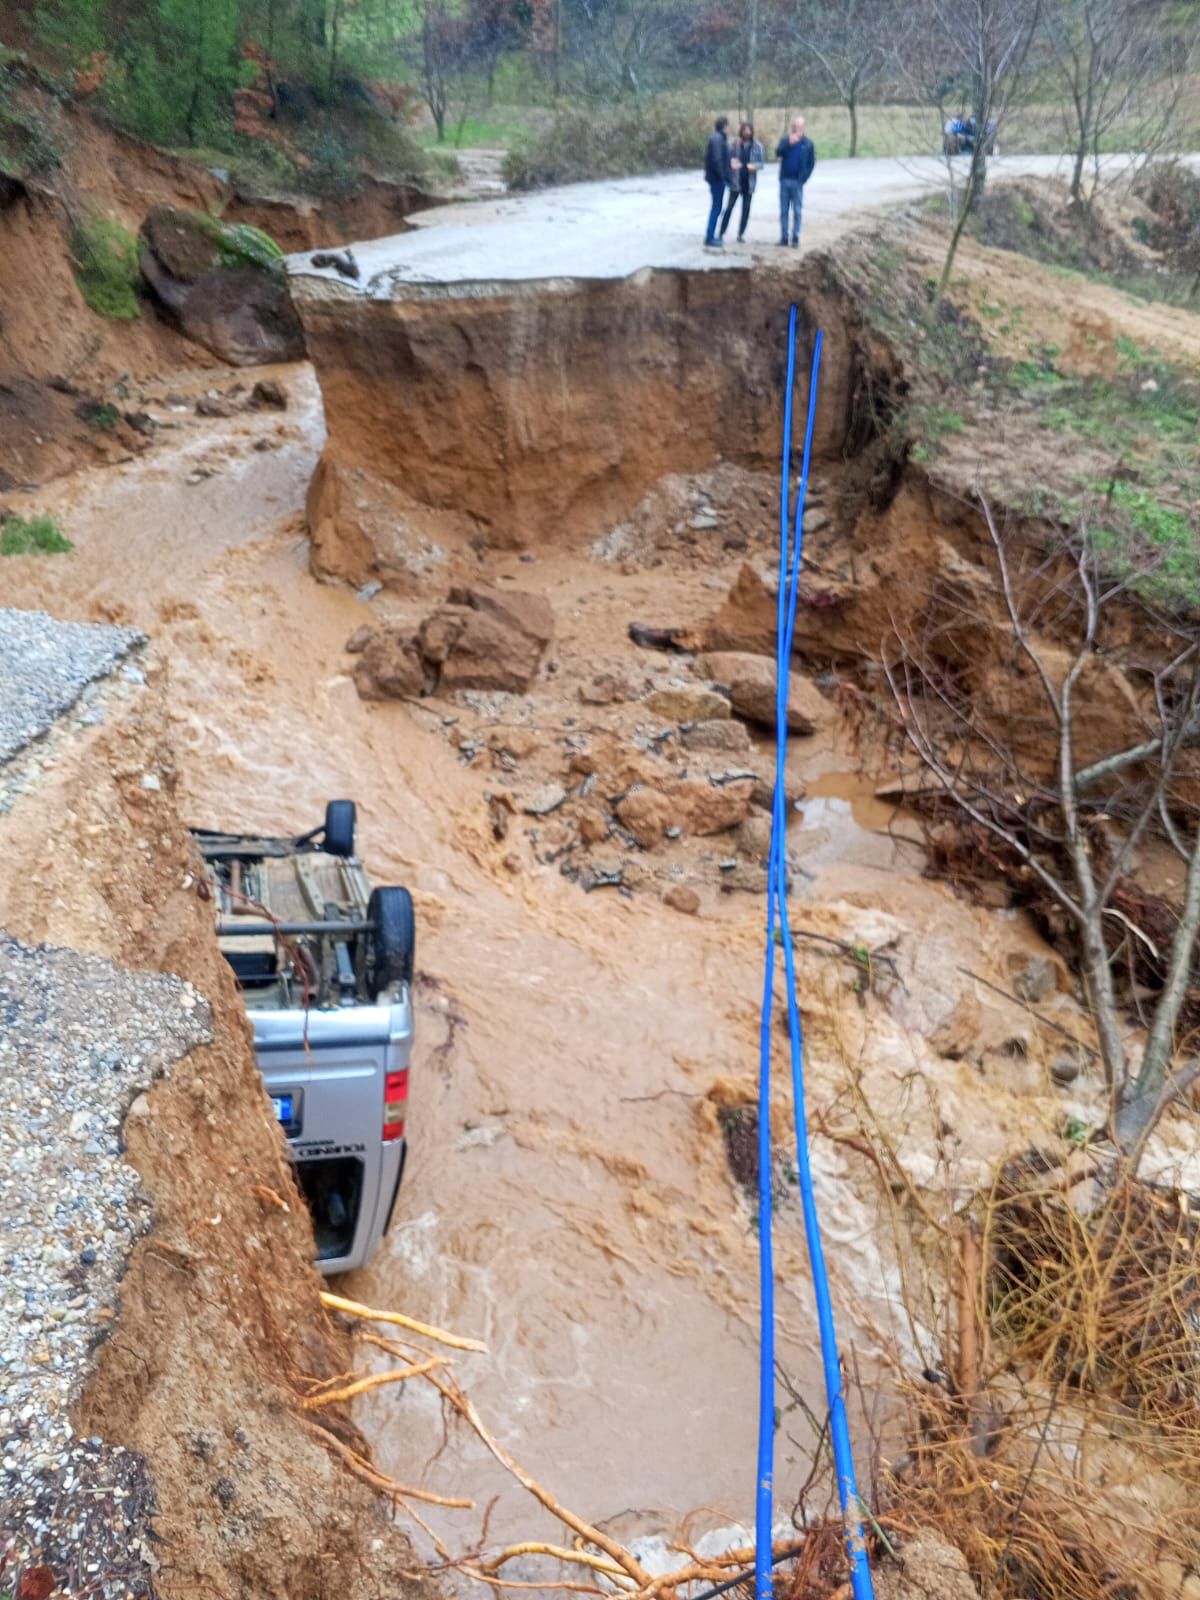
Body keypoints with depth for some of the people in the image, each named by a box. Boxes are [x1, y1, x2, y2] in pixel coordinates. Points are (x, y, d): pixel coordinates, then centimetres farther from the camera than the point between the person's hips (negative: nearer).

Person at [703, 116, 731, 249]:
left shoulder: (717, 137, 13)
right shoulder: (718, 138, -16)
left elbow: (708, 157, 17)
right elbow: (716, 159, -23)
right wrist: (722, 175, -18)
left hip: (715, 177, 10)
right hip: (717, 178, -10)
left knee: (716, 207, 14)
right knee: (717, 208, -6)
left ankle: (710, 236, 19)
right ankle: (710, 238, -5)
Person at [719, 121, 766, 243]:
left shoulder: (757, 146, 0)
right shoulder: (735, 144, -4)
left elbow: (762, 162, 1)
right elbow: (728, 158, 0)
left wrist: (754, 166, -20)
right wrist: (732, 163, -22)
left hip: (749, 182, 2)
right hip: (736, 180, -2)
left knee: (746, 209, 6)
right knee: (730, 206, -2)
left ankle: (741, 234, 14)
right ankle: (722, 233, 4)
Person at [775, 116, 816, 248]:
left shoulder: (808, 143, 1)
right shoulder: (785, 139, 3)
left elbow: (811, 163, 2)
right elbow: (778, 152, -14)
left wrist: (804, 178, -7)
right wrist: (789, 143, -29)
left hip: (797, 182, -2)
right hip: (784, 180, 2)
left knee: (797, 211, 0)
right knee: (784, 211, 5)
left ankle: (795, 238, 4)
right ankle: (783, 237, 11)